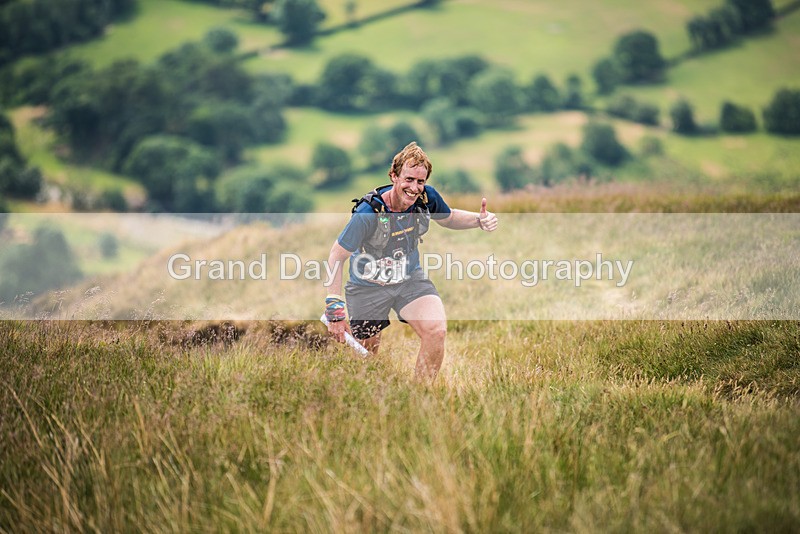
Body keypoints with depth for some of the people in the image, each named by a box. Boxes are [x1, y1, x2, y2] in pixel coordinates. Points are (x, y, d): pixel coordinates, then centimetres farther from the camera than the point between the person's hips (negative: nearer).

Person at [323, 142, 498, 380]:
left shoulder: (427, 198, -15)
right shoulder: (369, 213, -29)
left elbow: (449, 218, 10)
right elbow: (337, 256, -20)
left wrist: (480, 220, -11)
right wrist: (334, 308, -24)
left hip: (410, 279, 3)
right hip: (369, 286, -3)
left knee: (436, 331, -24)